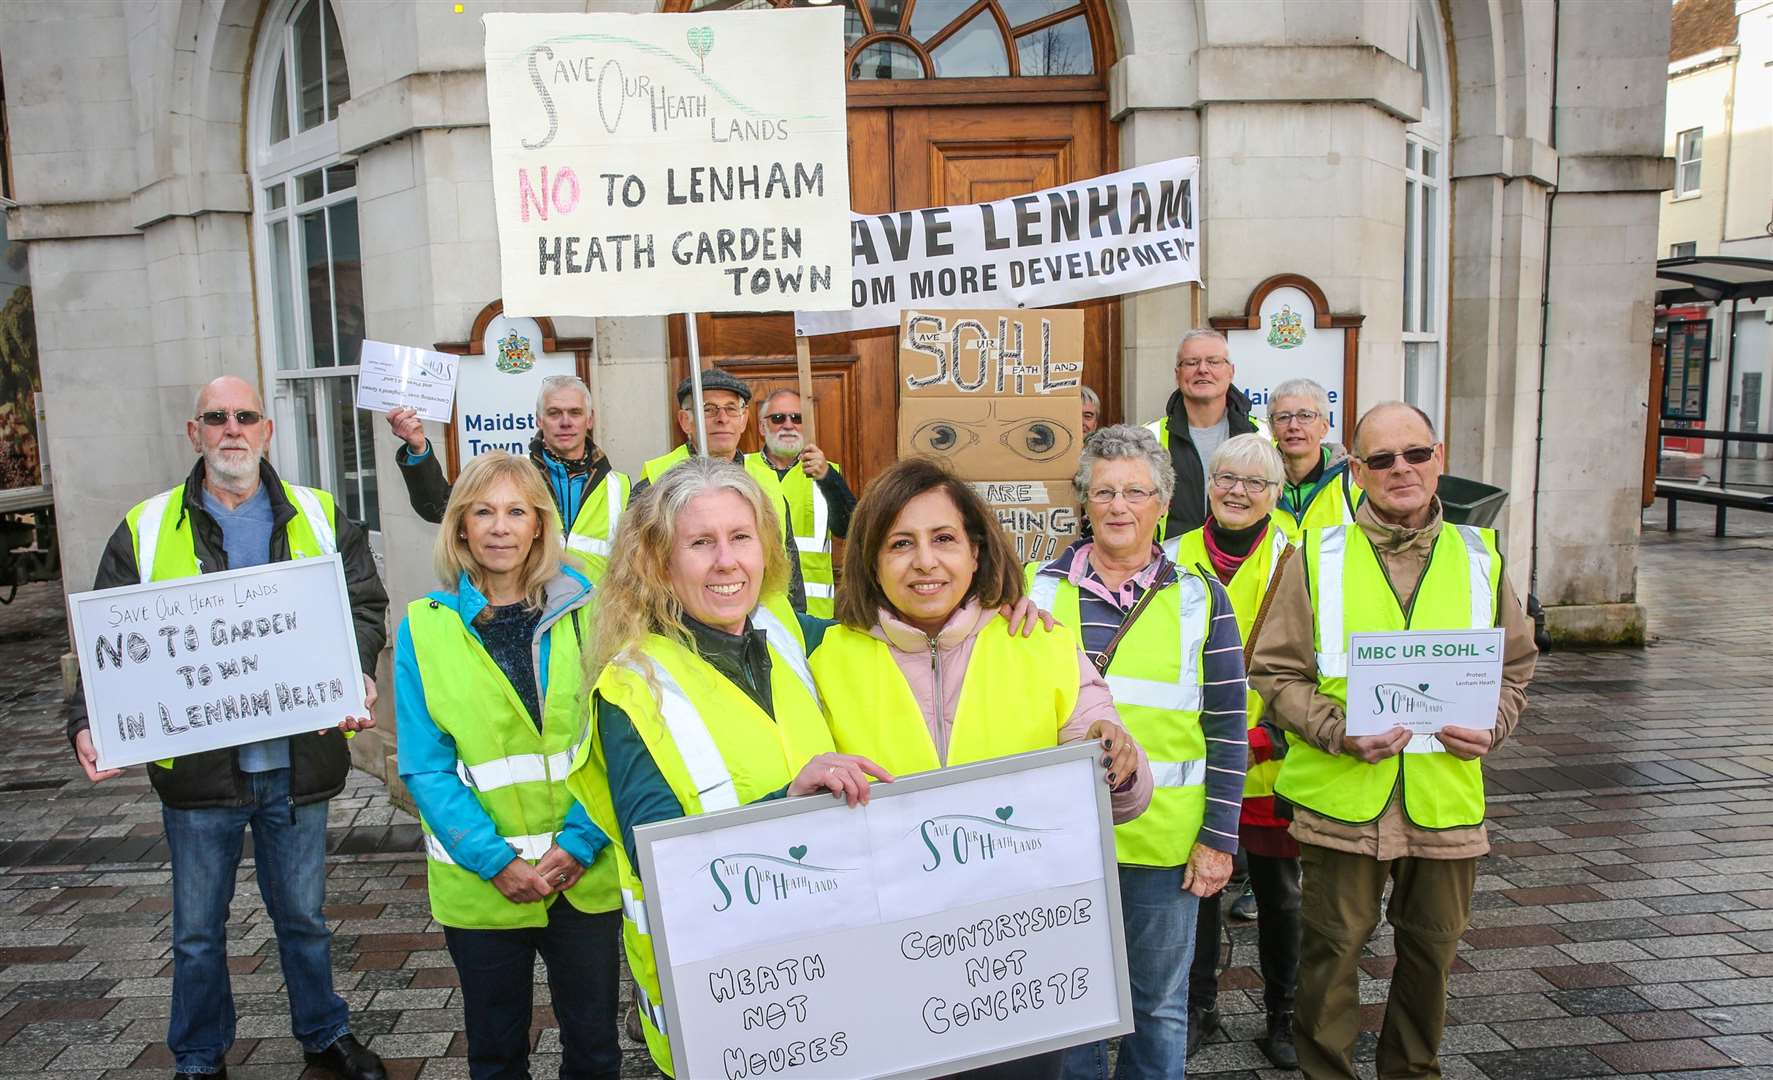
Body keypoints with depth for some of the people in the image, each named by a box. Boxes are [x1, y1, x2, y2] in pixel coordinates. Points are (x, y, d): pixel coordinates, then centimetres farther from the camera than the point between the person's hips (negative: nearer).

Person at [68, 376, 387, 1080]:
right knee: (198, 929, 15)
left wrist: (355, 676, -15)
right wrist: (88, 725, -16)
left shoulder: (319, 518, 2)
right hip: (197, 764, -1)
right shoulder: (147, 529, -1)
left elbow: (365, 606, 3)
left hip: (296, 759, 1)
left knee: (303, 916, 18)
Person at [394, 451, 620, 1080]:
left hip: (584, 874, 0)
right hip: (480, 883, 0)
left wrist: (578, 843, -14)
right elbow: (425, 768, -5)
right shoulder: (425, 627, -3)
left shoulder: (584, 612, -1)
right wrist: (494, 859, -14)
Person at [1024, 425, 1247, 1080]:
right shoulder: (1039, 590, 0)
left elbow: (1227, 727, 0)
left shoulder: (1199, 599, -1)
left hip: (1166, 843, 0)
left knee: (1161, 1005, 15)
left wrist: (1219, 840, -2)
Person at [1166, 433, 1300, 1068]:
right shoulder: (1175, 558, 4)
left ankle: (1284, 1017, 31)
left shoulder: (1294, 563, -5)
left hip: (1269, 763, -2)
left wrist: (1270, 736, -14)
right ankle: (1198, 1007, 32)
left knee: (1277, 891, 11)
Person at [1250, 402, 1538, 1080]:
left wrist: (1492, 727, -4)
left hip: (1446, 792, 3)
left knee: (1433, 946, 17)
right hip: (1342, 794, -3)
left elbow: (1515, 667, 15)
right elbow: (1275, 672, -4)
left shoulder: (1479, 556, 7)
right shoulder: (1317, 557, -2)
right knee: (1334, 945, 7)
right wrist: (1339, 733, -18)